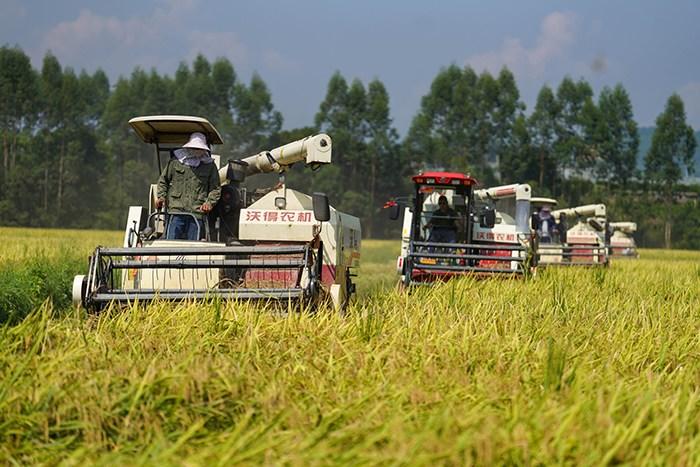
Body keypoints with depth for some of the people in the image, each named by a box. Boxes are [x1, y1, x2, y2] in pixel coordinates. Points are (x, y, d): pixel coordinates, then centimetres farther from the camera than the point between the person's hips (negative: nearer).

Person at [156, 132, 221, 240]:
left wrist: (209, 202, -4)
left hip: (197, 214, 0)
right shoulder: (175, 161, 10)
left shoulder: (210, 166, 10)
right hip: (176, 212, 0)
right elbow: (163, 180, 19)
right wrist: (161, 196, 4)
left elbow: (216, 188, 13)